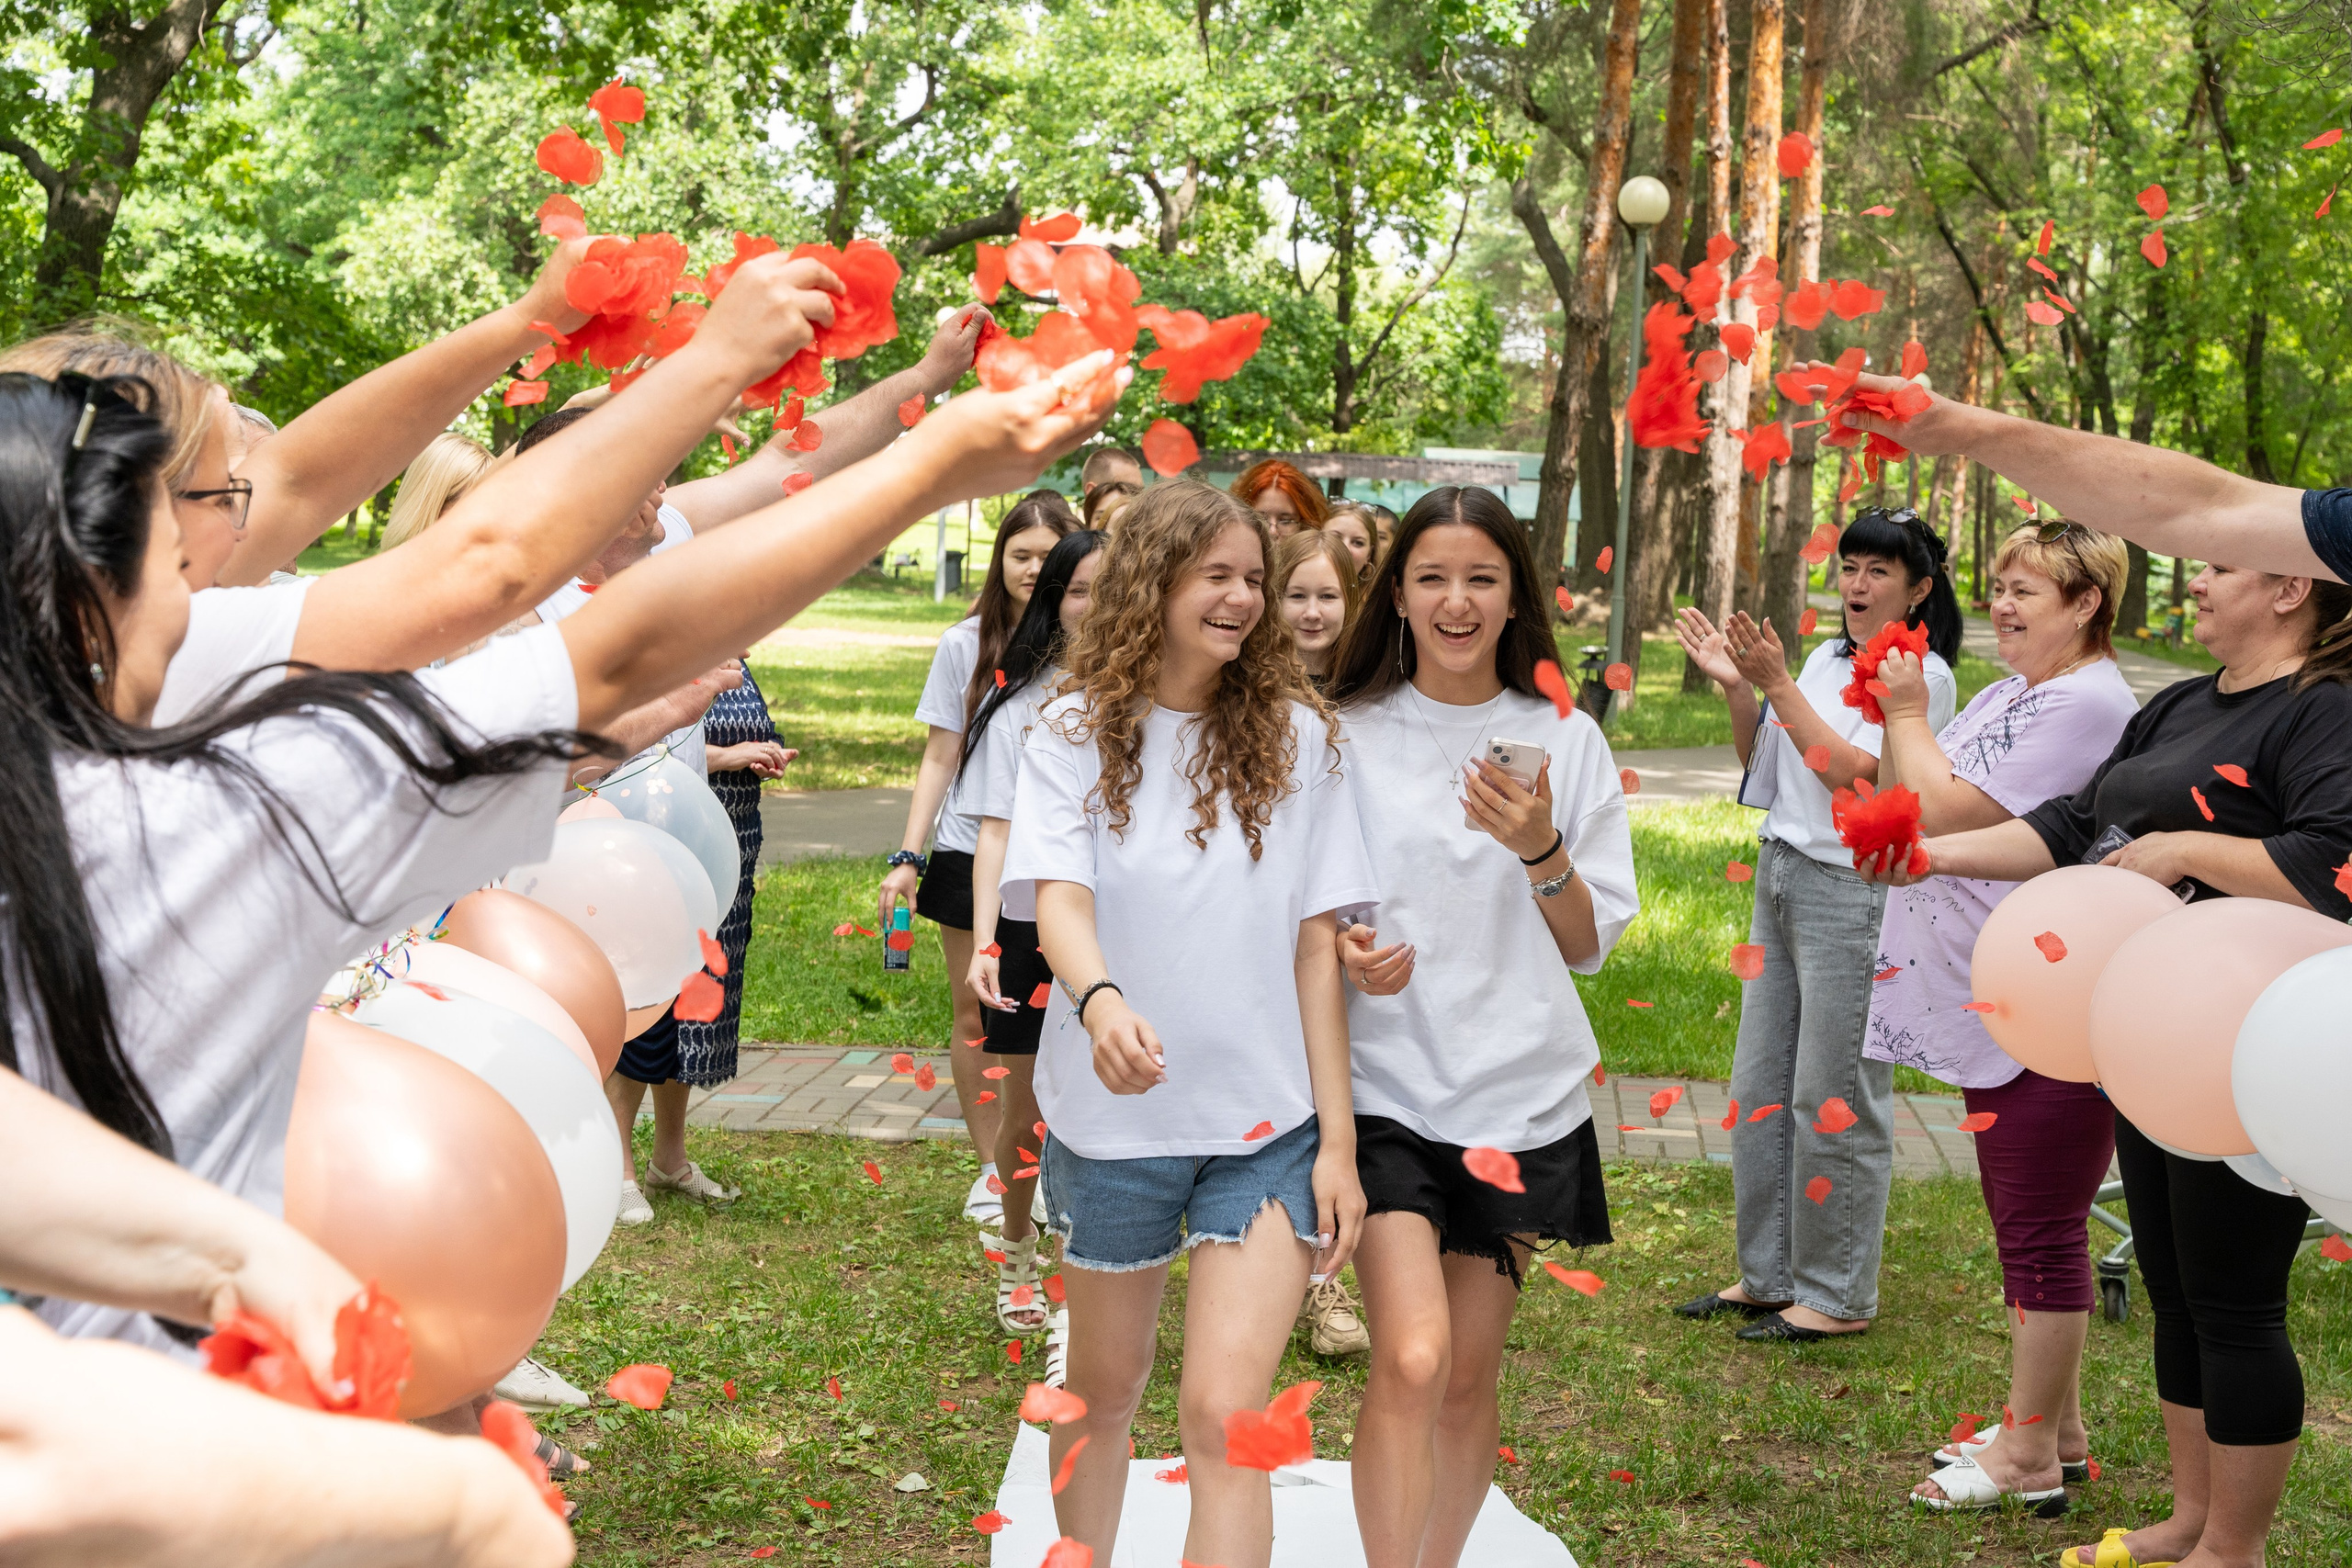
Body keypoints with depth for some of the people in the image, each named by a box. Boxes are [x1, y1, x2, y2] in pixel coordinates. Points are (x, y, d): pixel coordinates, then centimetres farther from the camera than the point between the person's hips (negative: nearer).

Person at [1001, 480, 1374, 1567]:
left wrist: (1338, 1139, -4)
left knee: (1224, 1410, -12)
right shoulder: (1076, 735, -3)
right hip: (1112, 1114, 0)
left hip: (1266, 1122, 0)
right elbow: (1056, 894, -18)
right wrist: (1099, 998, -41)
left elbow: (1316, 945, 0)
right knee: (1105, 1386, 17)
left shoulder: (1294, 736, 1)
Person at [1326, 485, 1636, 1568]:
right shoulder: (1347, 736, 1)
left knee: (1470, 1378, 8)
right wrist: (1344, 952, -13)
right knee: (1411, 1360, -17)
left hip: (1519, 1095, 2)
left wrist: (1541, 850, -15)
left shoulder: (1565, 741, 4)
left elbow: (1591, 945, 3)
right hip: (1381, 1084, -1)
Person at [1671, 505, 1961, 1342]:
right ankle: (1768, 1277, 24)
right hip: (1781, 876, 8)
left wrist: (1777, 684, -20)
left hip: (1853, 890, -8)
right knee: (1759, 1085, 12)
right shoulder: (1826, 659, 13)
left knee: (1834, 1098, -2)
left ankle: (1837, 1296, 10)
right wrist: (1736, 687, 4)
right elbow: (1762, 763, 18)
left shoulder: (1921, 676, -9)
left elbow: (1852, 771, -20)